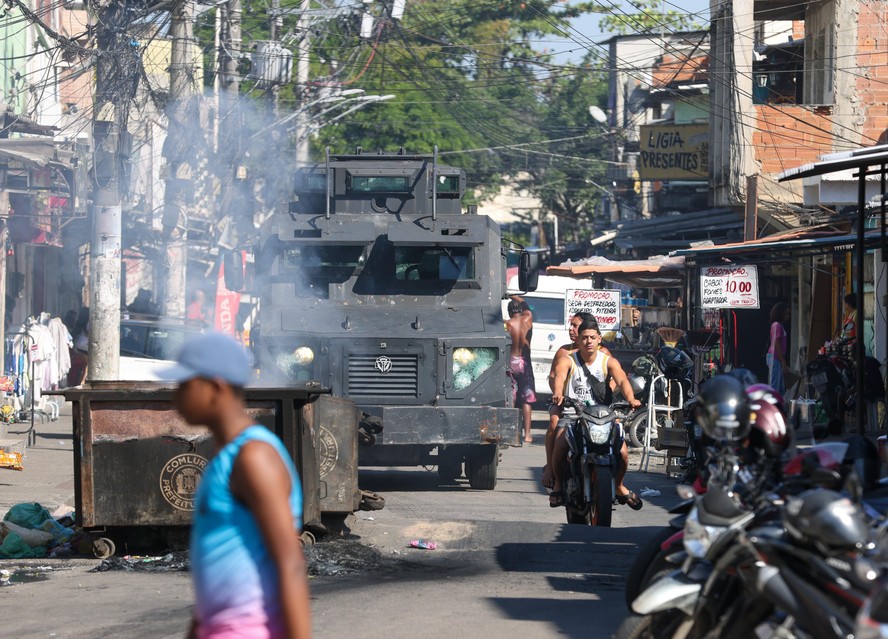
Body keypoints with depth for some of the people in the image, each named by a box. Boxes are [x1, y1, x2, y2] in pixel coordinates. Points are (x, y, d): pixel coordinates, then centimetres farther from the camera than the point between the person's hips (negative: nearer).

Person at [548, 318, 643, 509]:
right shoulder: (567, 360, 0)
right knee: (560, 446, -29)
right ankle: (558, 484, 0)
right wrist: (558, 393, -45)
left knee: (622, 451, -18)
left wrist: (631, 399, -35)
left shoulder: (608, 362, 4)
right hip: (572, 415, -1)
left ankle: (619, 486, 13)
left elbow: (622, 380, -13)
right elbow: (559, 376, -21)